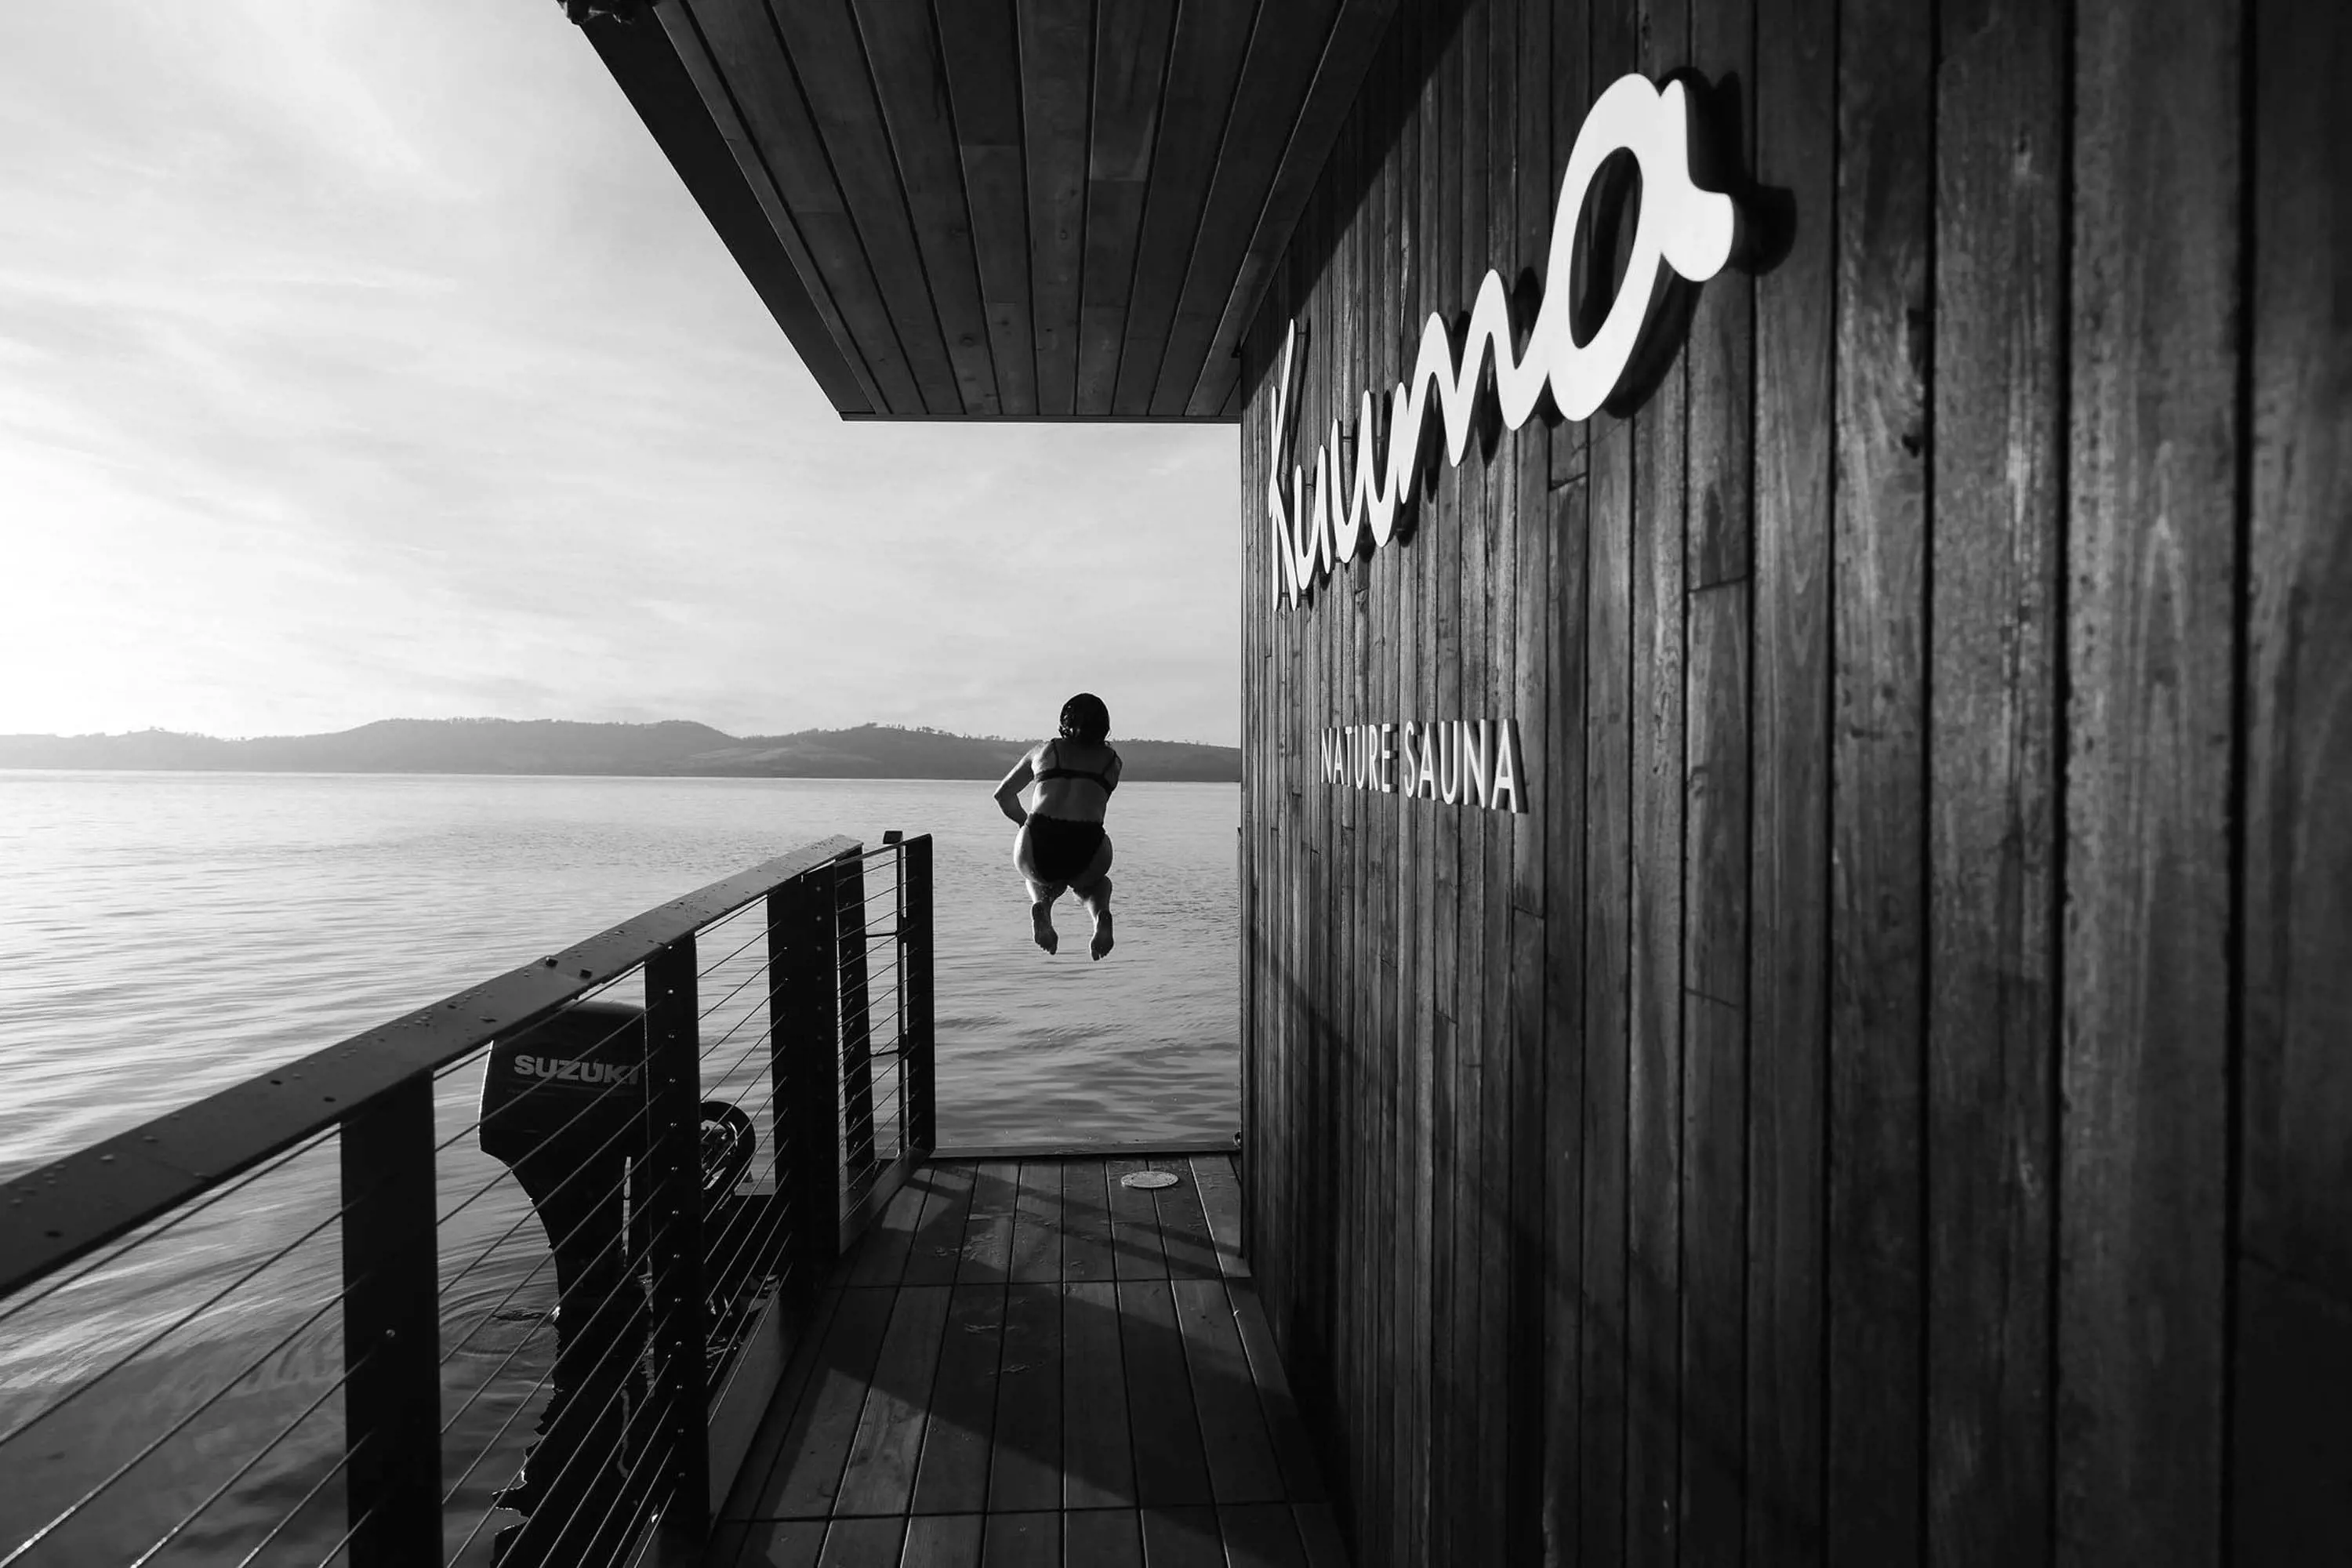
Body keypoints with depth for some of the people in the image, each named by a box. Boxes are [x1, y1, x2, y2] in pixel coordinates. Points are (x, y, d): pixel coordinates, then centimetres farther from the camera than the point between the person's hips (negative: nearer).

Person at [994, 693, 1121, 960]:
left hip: (1037, 848, 1)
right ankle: (1101, 913, 0)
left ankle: (1041, 903, 1)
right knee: (1096, 882, 34)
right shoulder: (1111, 760, 20)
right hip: (1087, 848, 0)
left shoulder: (1044, 749, 21)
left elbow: (1004, 795, 28)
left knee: (1038, 877, 37)